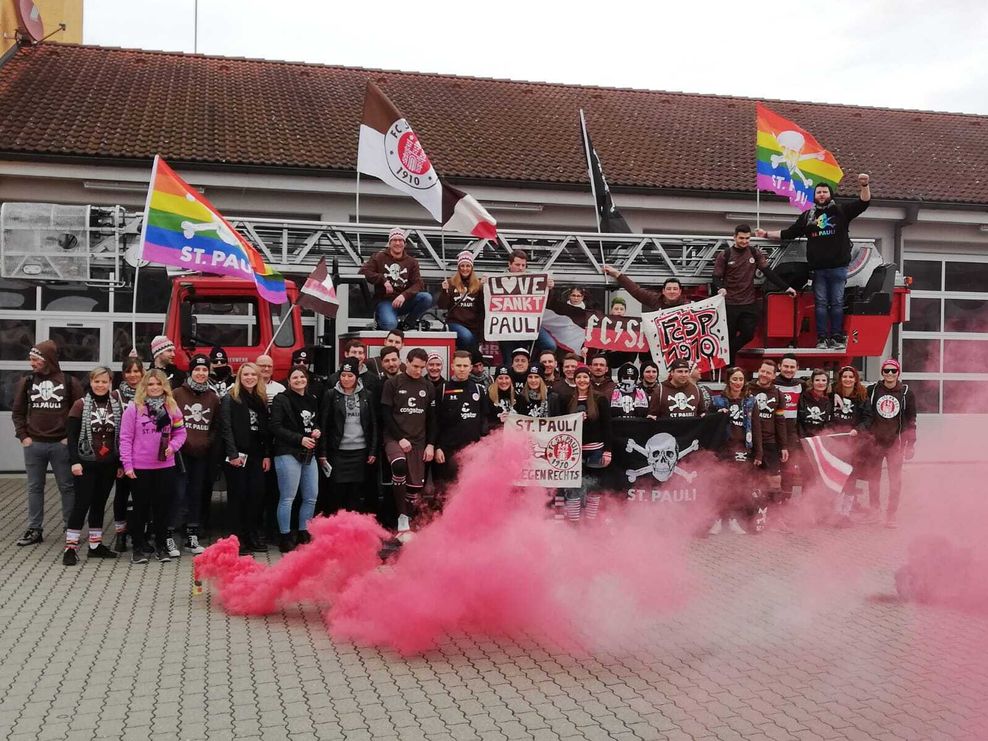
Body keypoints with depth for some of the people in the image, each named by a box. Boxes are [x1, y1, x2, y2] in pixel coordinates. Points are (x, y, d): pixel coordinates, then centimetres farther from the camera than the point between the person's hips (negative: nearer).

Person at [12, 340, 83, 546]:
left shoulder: (69, 382, -2)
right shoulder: (27, 382, 5)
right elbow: (17, 412, 11)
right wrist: (23, 436, 1)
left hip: (61, 445, -2)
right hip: (33, 445, 3)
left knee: (67, 487, 4)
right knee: (35, 488, 9)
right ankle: (34, 529, 17)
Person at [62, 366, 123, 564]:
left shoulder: (116, 406, 5)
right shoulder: (80, 405, -4)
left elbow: (120, 436, 8)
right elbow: (72, 435, -6)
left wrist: (121, 463, 6)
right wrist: (75, 461, -14)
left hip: (108, 464, 4)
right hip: (86, 463, -3)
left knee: (100, 503, 11)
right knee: (82, 503, -5)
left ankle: (95, 545, 19)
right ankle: (70, 547, 2)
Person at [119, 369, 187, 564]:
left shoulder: (171, 407, 5)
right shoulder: (134, 407, -4)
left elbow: (180, 432, 11)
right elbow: (125, 437, -5)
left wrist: (173, 446, -9)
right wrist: (127, 464, -9)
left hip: (165, 466, 3)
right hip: (140, 467, -2)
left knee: (163, 506, 8)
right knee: (141, 507, 6)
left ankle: (161, 546, 21)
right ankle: (137, 547, 18)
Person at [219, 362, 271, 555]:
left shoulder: (262, 400, 15)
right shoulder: (230, 398, -2)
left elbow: (266, 430, 13)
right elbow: (226, 428, -9)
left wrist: (267, 455, 6)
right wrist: (232, 454, -16)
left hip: (256, 455, 5)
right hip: (237, 455, -5)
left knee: (257, 495, 2)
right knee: (238, 496, -1)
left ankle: (253, 537, 12)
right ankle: (238, 540, 4)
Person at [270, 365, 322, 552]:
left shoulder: (312, 400, 15)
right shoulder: (281, 400, -4)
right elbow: (276, 427, -11)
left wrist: (318, 431, 4)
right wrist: (300, 439, -17)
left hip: (309, 454, 7)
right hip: (288, 453, -7)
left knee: (311, 497, 9)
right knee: (288, 498, -4)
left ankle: (303, 534, 21)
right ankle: (285, 538, 4)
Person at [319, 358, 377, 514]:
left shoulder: (367, 395, 6)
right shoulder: (331, 394, 1)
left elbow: (373, 424, 8)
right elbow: (323, 425, -1)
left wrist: (373, 451, 2)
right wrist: (322, 453, -6)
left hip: (360, 450, 1)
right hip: (338, 451, -1)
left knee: (357, 493, 4)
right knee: (339, 492, 0)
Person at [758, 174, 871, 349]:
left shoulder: (841, 211, 7)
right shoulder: (807, 216, 14)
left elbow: (863, 203, -1)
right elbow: (788, 233, 18)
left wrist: (865, 186, -17)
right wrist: (767, 234, 14)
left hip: (838, 268, -2)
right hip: (818, 269, 2)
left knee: (837, 303, 2)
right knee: (821, 303, 2)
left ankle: (837, 337, 6)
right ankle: (822, 338, 4)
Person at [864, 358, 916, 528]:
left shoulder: (906, 393, 1)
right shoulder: (872, 391, 2)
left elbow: (911, 420, 4)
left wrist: (910, 445, 2)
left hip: (896, 442, -1)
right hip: (874, 440, 1)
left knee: (895, 481, -1)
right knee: (873, 479, 6)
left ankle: (891, 517, 4)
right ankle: (873, 513, 18)